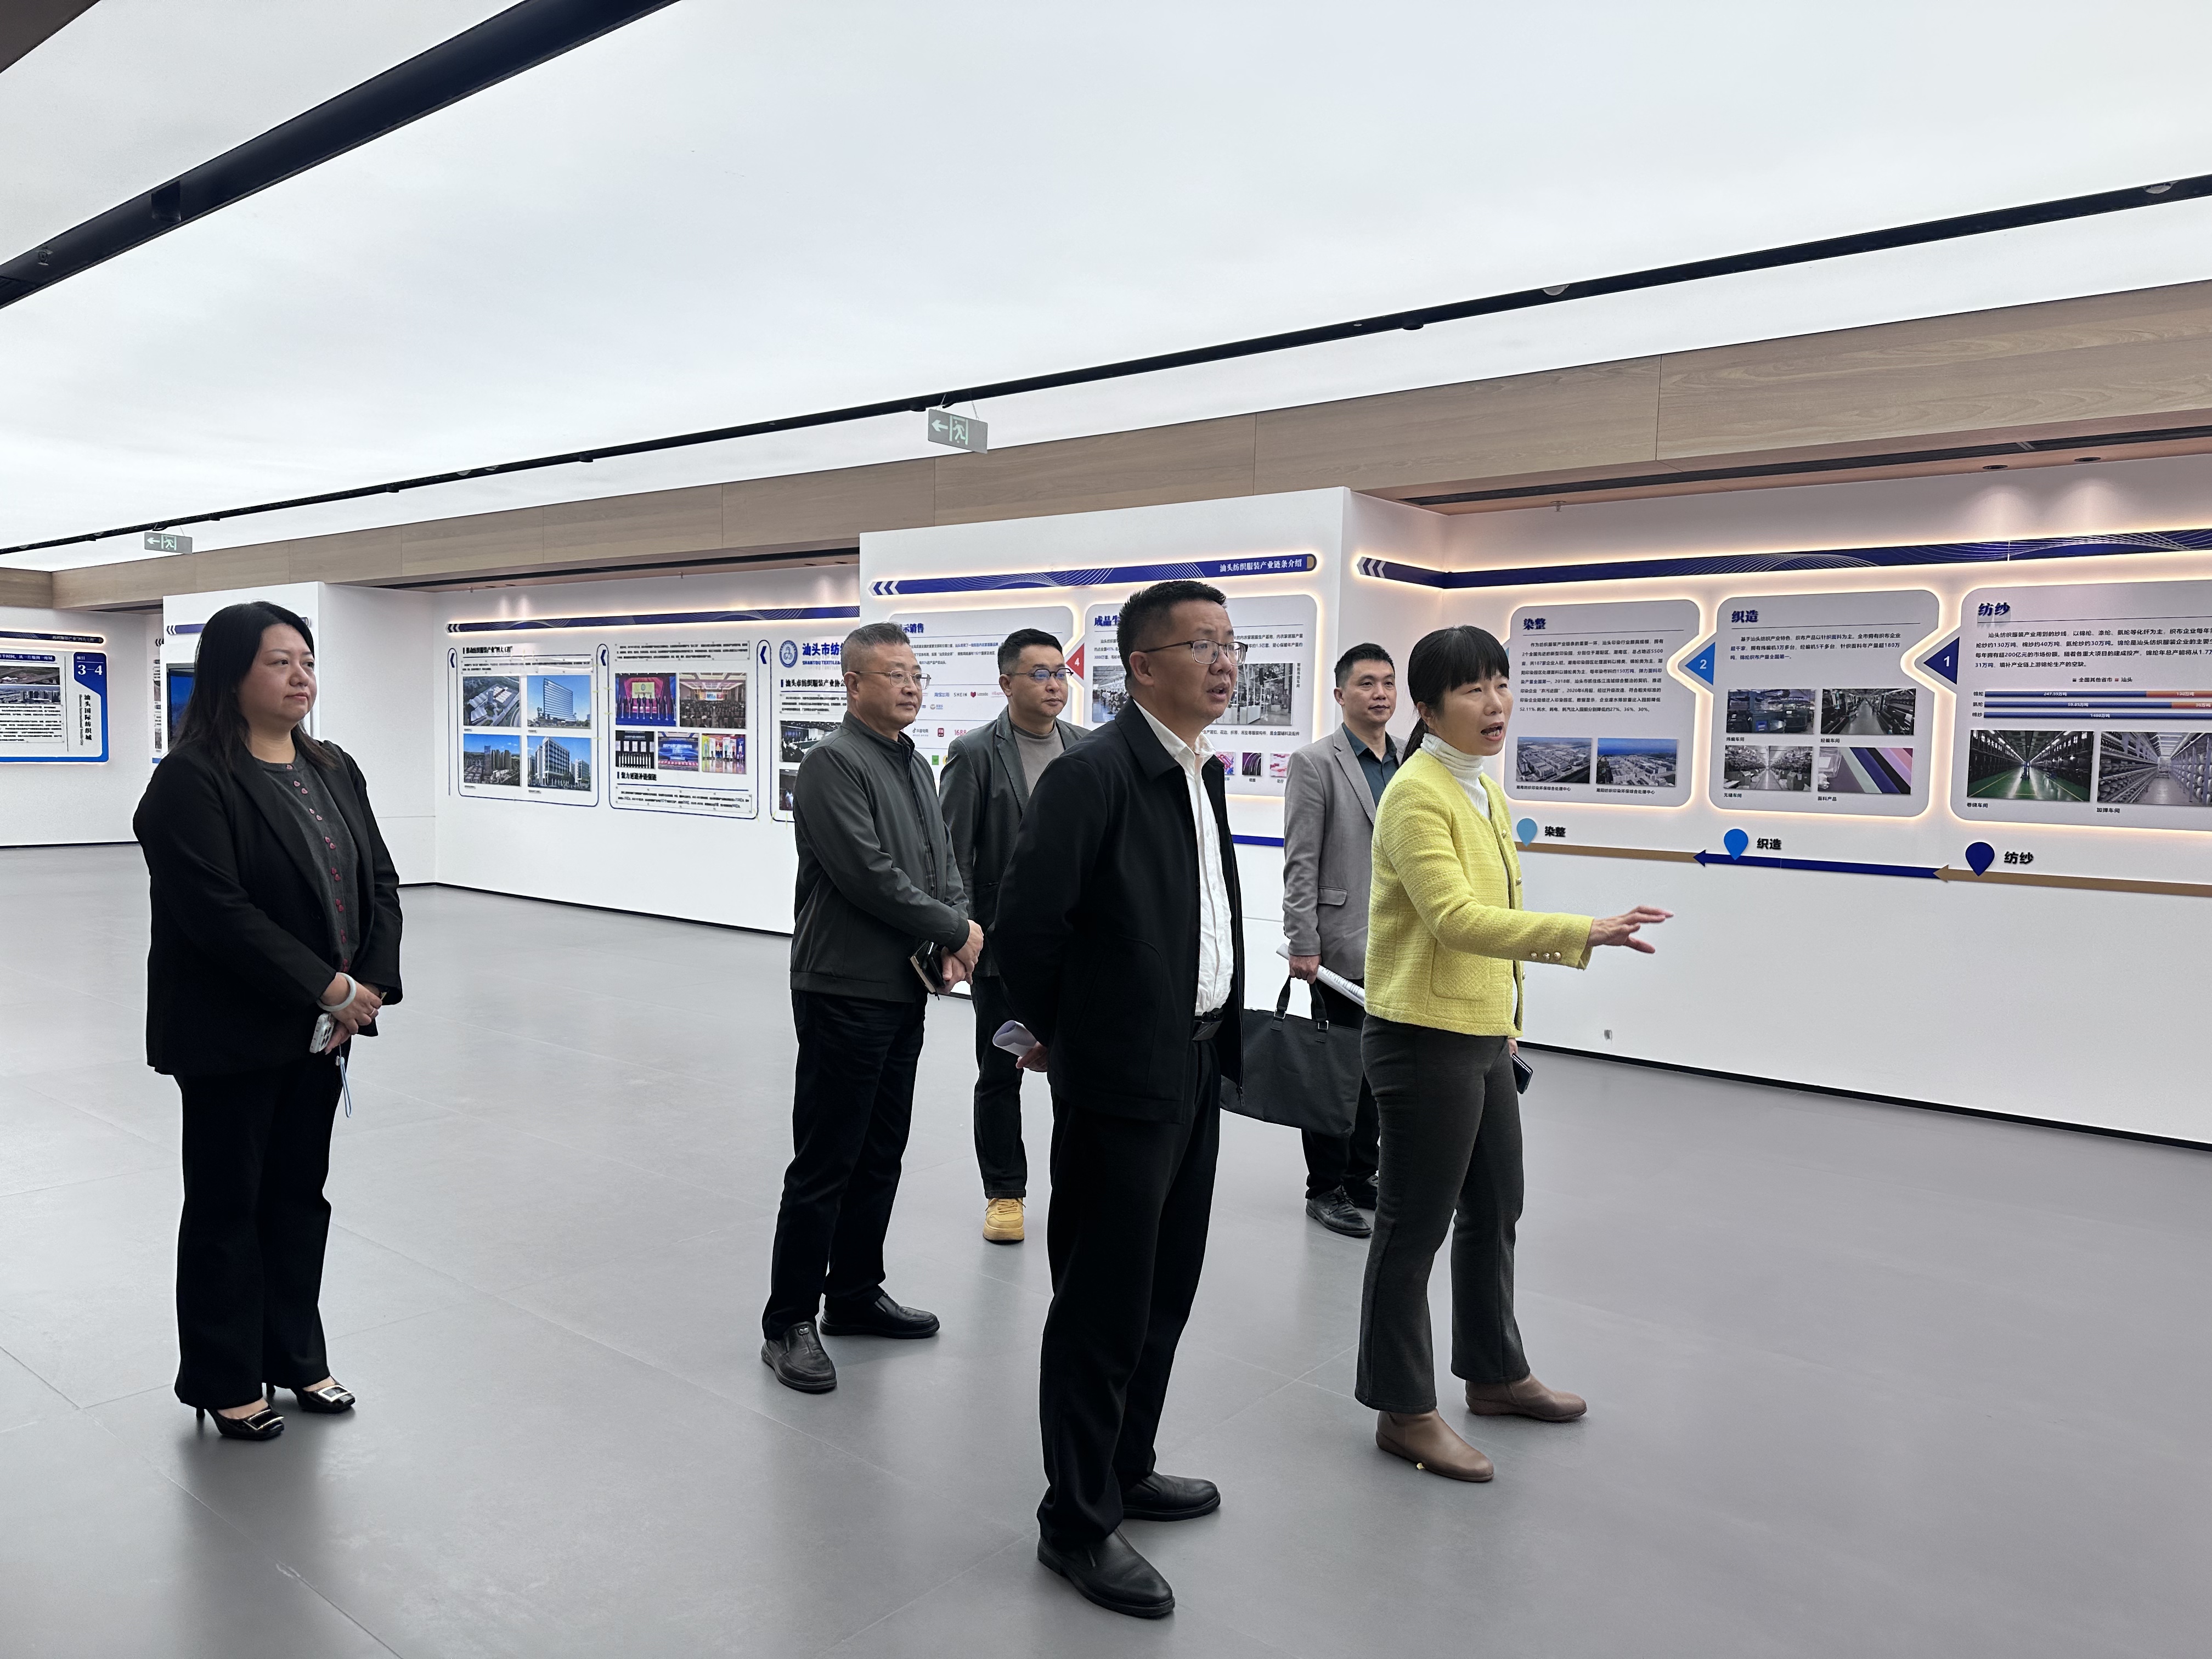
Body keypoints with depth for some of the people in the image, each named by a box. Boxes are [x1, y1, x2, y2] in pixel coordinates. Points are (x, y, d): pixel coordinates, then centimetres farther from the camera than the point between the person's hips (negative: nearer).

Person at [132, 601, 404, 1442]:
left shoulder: (334, 770, 7)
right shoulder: (192, 781, -14)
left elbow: (379, 881, 6)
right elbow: (216, 910, -22)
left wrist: (371, 985, -8)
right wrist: (328, 988, -22)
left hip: (320, 1027, 6)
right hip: (232, 1034, -6)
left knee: (301, 1194, 16)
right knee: (228, 1205, 9)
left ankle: (296, 1358, 32)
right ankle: (224, 1381, 26)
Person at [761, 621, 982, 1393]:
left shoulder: (916, 766, 14)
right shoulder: (833, 763, -13)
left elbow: (942, 864, 14)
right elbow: (869, 874, -20)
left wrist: (955, 940, -5)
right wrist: (956, 931, -11)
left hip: (904, 992, 9)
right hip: (844, 992, -9)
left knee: (880, 1157, 17)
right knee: (825, 1164, -1)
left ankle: (855, 1294, 31)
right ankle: (788, 1324, 11)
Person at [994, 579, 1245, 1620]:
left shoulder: (1203, 773, 10)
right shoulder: (1093, 774, -18)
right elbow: (1024, 923, -16)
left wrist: (1218, 1034, 15)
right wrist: (1056, 1033, -3)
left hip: (1195, 1071, 9)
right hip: (1120, 1078, -8)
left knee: (1164, 1292, 20)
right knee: (1102, 1305, 5)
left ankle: (1123, 1469, 39)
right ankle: (1077, 1522, 22)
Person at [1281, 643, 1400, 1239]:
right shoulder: (1315, 762, -6)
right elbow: (1300, 863, -10)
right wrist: (1302, 944, -15)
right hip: (1342, 945, -6)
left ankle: (1361, 1177, 26)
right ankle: (1325, 1188, 15)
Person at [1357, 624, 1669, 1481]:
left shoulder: (1484, 790, 11)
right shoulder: (1416, 794, -18)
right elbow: (1456, 918, -28)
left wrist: (1507, 1019, 19)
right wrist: (1583, 933, -32)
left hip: (1483, 1040, 9)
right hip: (1424, 1042, -9)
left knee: (1494, 1211, 20)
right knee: (1415, 1228, 3)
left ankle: (1494, 1372, 39)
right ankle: (1404, 1411, 18)